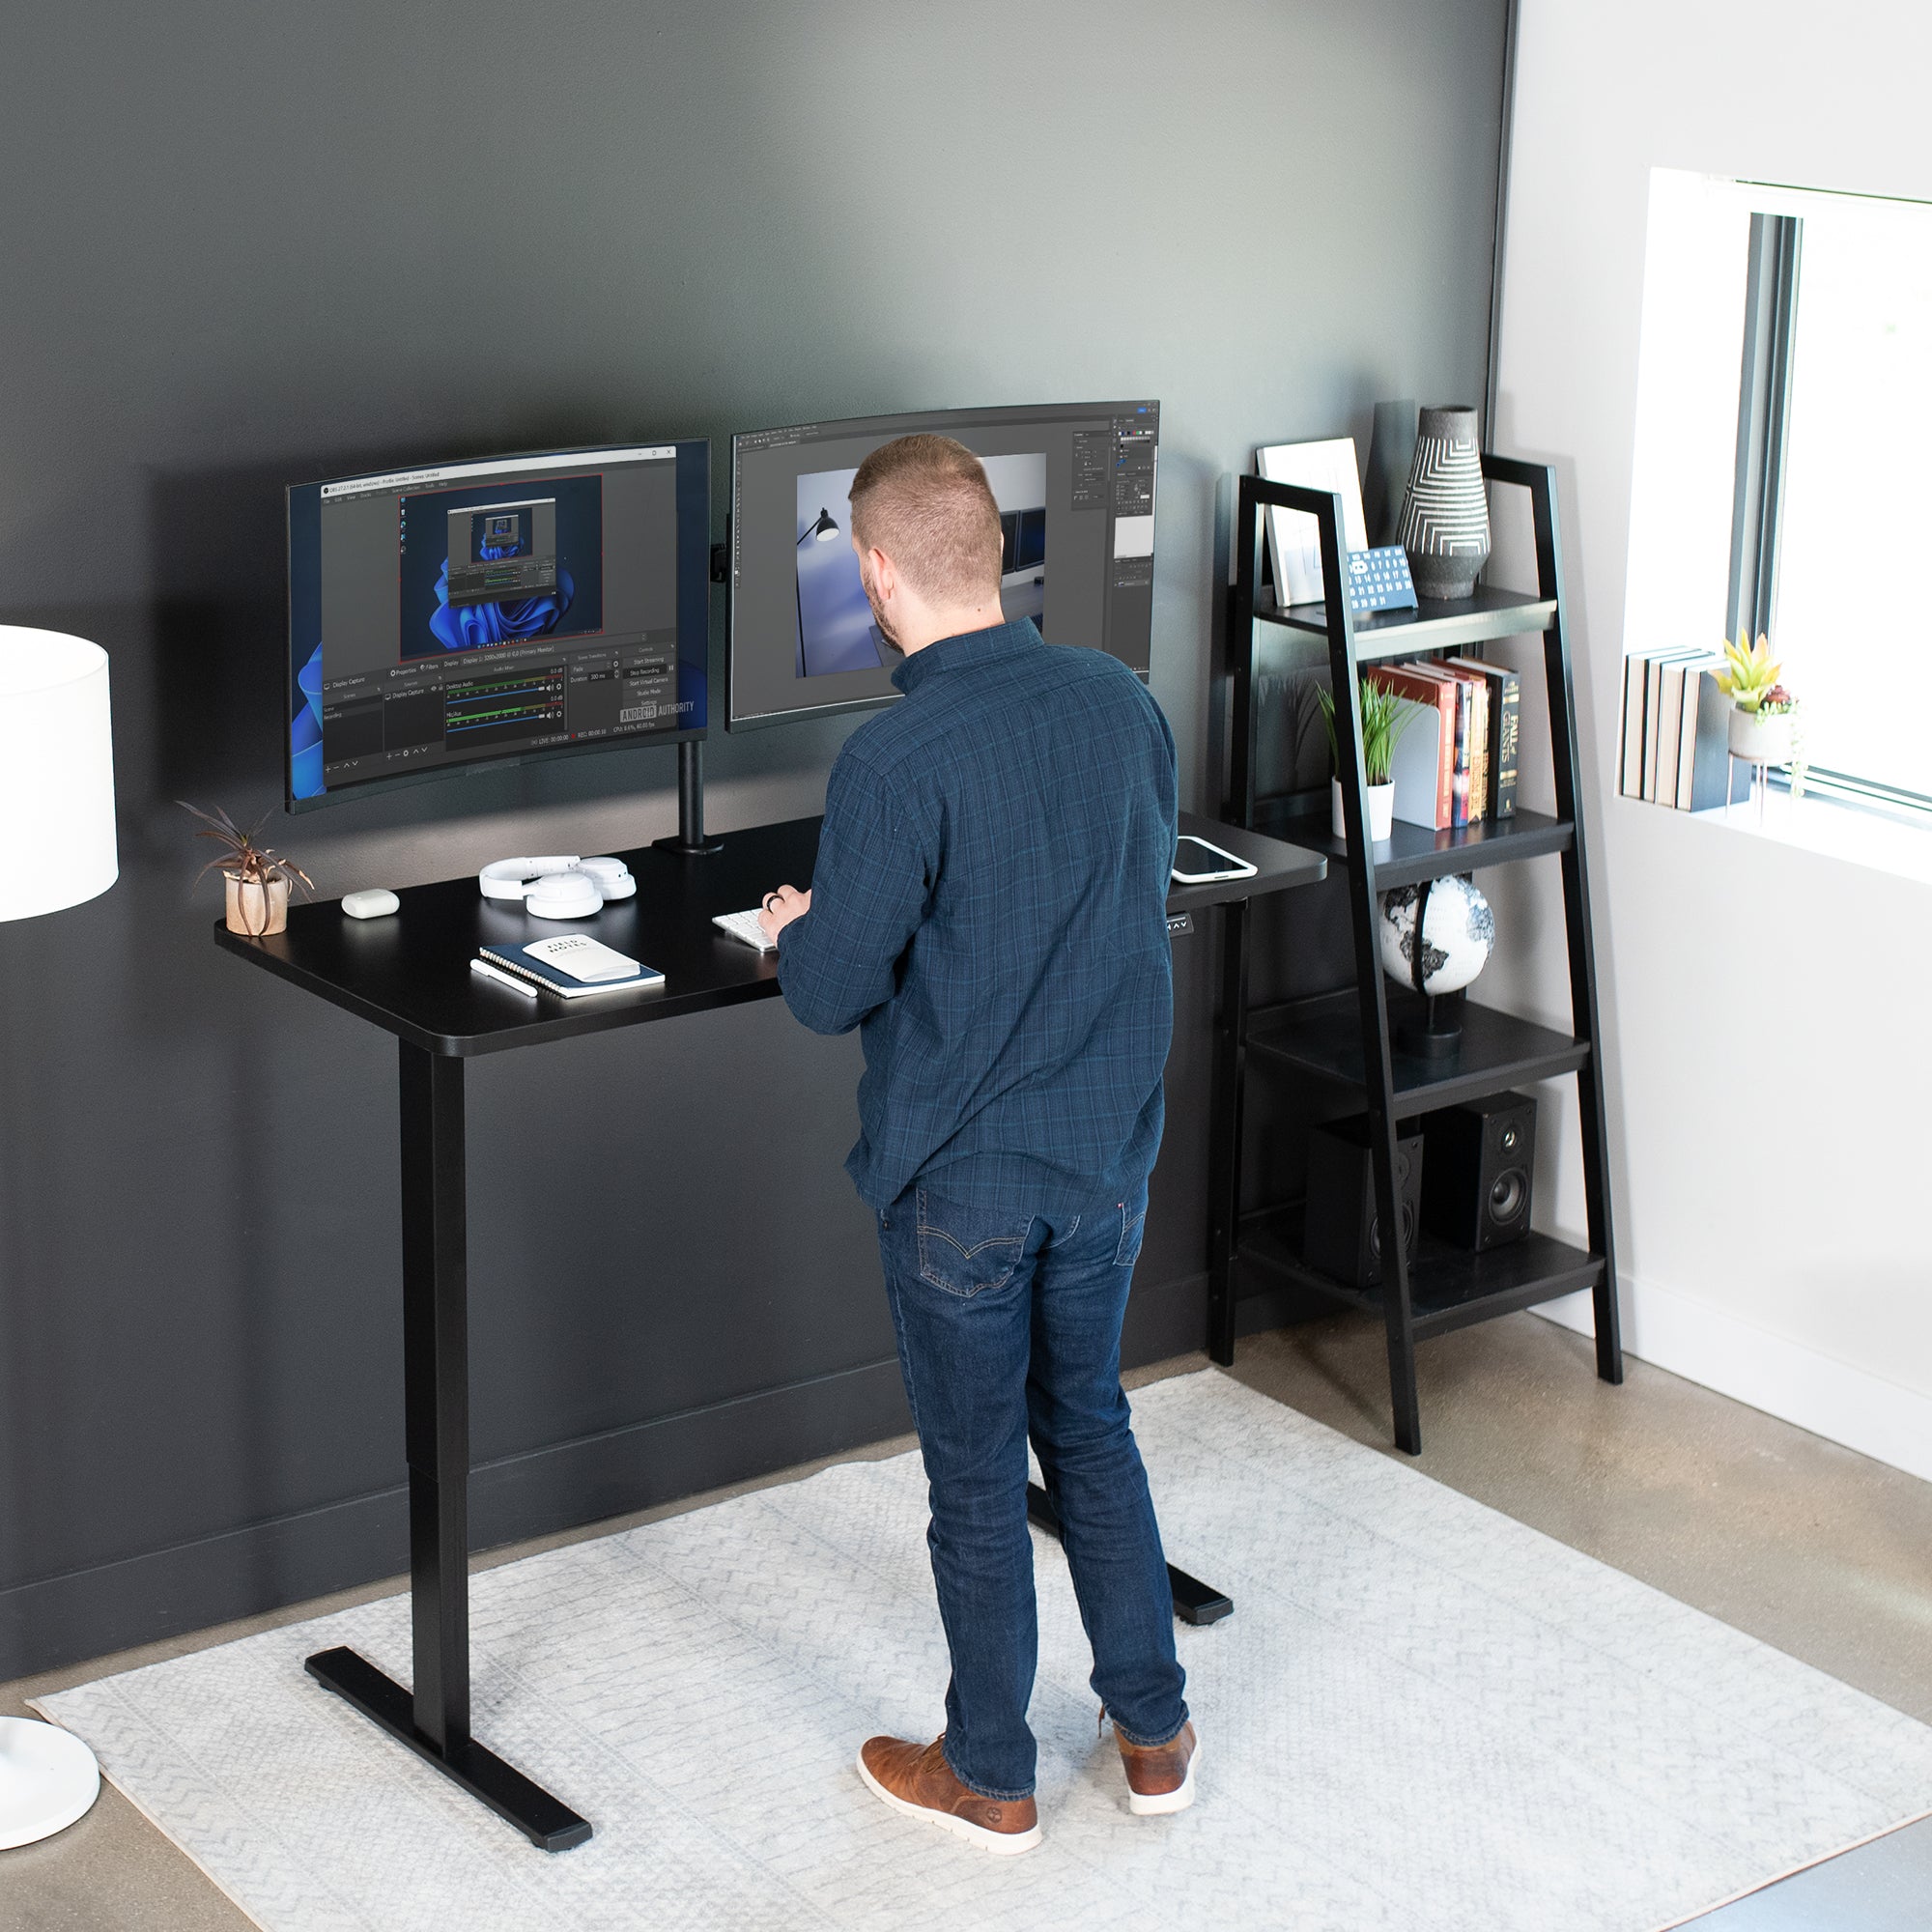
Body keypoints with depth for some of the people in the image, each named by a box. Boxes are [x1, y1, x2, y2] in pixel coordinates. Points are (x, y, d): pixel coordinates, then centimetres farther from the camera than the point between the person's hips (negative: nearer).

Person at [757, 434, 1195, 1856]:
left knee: (978, 1473, 10)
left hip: (963, 1174, -6)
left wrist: (796, 932, 5)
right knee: (1092, 1428, 23)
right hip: (1111, 1149, 6)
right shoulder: (1124, 704, -3)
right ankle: (1154, 1732, 32)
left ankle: (991, 1776, 26)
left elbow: (832, 992, -18)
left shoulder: (898, 762, -23)